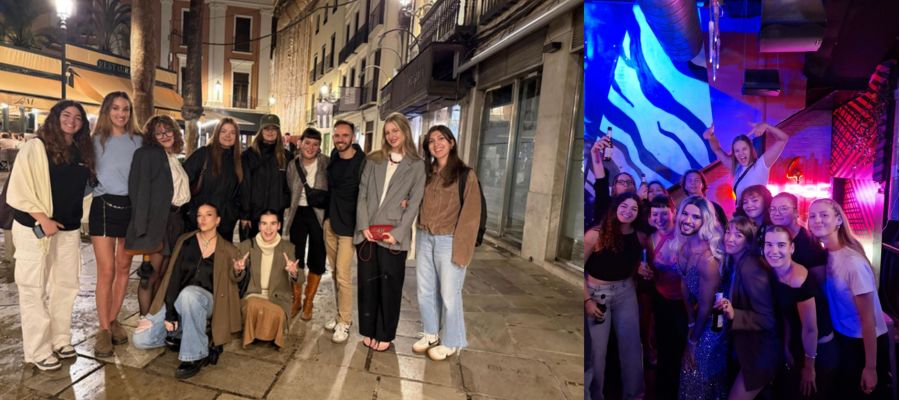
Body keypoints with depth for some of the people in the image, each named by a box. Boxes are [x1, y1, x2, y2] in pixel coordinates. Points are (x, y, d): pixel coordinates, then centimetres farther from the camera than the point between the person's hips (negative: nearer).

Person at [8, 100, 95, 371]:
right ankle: (39, 351, 8)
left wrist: (75, 218, 7)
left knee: (66, 286, 11)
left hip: (69, 229, 6)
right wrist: (42, 219, -16)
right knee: (34, 289, 1)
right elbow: (19, 188, -11)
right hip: (35, 229, -5)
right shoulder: (36, 147, -7)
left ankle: (60, 339, 24)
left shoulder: (82, 152, 9)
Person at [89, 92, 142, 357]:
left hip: (132, 206, 2)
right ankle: (104, 330, 4)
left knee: (124, 268, 8)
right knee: (106, 271, -5)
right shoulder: (96, 141, 4)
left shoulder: (138, 141, 7)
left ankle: (113, 320, 23)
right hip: (104, 206, -2)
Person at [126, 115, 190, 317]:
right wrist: (143, 228, -20)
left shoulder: (174, 159, 18)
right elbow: (140, 190, -13)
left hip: (174, 221, 7)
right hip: (157, 222, -7)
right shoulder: (148, 154, -5)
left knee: (162, 275, 13)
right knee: (151, 276, -3)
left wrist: (184, 221, 12)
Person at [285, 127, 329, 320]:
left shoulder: (325, 163, -6)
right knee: (296, 258, 9)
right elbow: (289, 192, 10)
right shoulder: (292, 165, 3)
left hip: (318, 213, -2)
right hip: (298, 213, 2)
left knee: (316, 259, 4)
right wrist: (290, 209, 3)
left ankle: (308, 302, 19)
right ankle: (296, 299, 26)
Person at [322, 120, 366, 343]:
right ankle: (340, 314, 22)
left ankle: (344, 322, 6)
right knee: (335, 272, 11)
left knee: (343, 275, -6)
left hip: (348, 225, -6)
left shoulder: (362, 162, -13)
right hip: (330, 223, 6)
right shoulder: (333, 157, 7)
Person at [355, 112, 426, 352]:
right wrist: (363, 225, -5)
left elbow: (414, 203, -3)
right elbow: (362, 194, 6)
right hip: (366, 232, 3)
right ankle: (369, 330, 22)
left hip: (394, 236, -2)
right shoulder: (373, 160, 10)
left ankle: (385, 334, 18)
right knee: (367, 283, 8)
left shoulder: (417, 165, 2)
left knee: (389, 287, 4)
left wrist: (398, 232, -11)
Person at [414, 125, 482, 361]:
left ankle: (451, 342, 19)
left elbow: (471, 213, -9)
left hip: (449, 241, -6)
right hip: (424, 238, 6)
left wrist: (460, 247, -14)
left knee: (449, 294, 2)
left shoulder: (465, 174, -6)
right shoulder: (426, 174, 12)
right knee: (424, 291, 13)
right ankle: (430, 333, 32)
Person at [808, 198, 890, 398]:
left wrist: (870, 367, -19)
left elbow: (868, 318, -22)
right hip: (843, 338, 7)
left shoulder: (853, 262, -26)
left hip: (866, 342, -6)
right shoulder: (825, 254, -5)